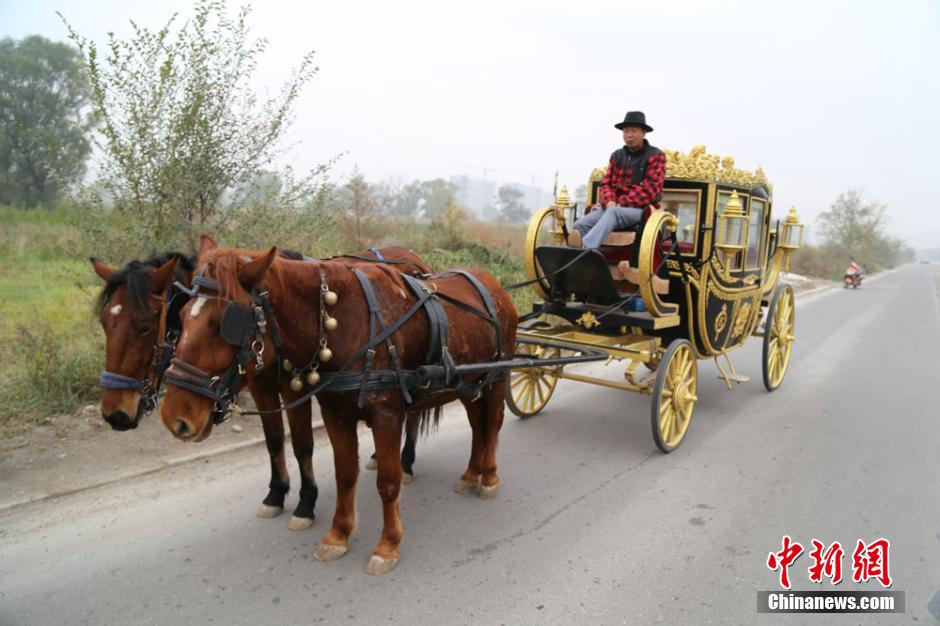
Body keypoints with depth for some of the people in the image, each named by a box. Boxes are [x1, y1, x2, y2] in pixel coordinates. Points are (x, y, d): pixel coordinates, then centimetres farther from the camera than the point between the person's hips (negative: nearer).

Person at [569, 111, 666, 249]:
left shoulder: (655, 156, 5)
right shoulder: (617, 156, 20)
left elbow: (650, 190, -6)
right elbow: (606, 183, 14)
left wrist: (621, 203, -14)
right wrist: (609, 201, -9)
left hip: (640, 208, -6)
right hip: (611, 206, 6)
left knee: (613, 212, -40)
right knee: (578, 226, -22)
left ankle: (584, 248, -63)